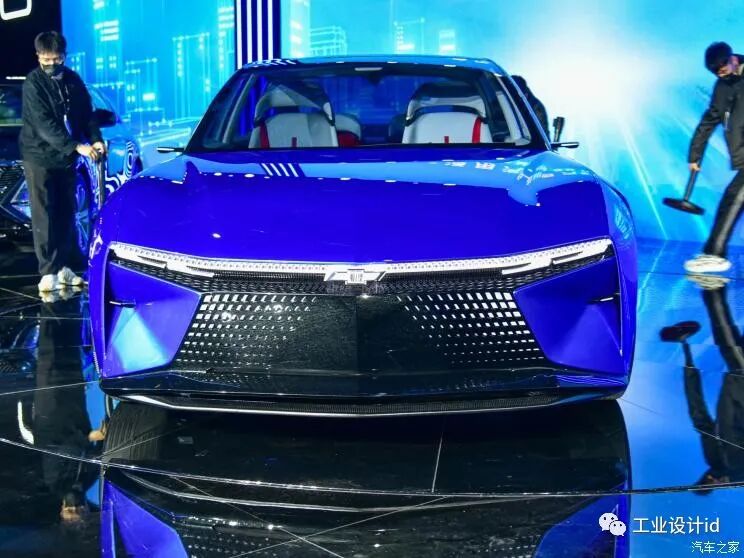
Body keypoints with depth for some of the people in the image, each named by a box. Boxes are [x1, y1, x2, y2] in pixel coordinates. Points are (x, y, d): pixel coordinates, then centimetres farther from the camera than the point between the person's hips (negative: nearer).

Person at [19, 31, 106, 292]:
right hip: (40, 157, -5)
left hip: (66, 157, 5)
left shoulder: (73, 80, 5)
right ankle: (48, 272, -3)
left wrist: (96, 140, -10)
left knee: (66, 213, 8)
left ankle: (62, 266, 18)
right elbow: (44, 124, -21)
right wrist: (77, 146, -30)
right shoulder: (33, 83, -12)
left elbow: (87, 114, 9)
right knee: (44, 216, -4)